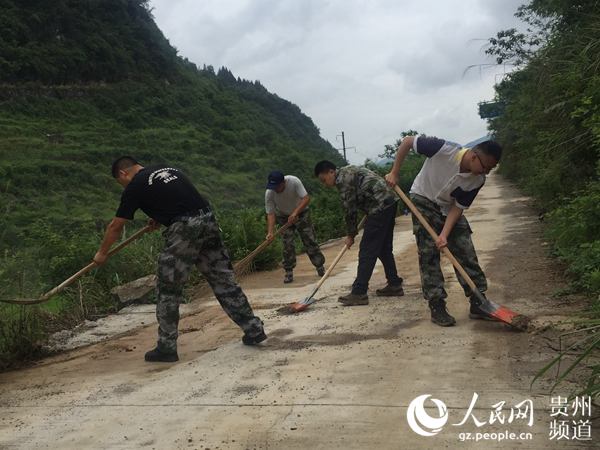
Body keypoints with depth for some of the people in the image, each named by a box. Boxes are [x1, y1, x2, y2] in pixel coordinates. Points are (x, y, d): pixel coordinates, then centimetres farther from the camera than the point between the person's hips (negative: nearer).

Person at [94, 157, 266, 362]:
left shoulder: (135, 186, 5)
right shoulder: (167, 169, 24)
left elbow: (115, 226, 13)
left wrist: (102, 253, 27)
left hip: (184, 229, -7)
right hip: (208, 219, 7)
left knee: (168, 291, 6)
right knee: (224, 280, 13)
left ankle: (166, 348, 12)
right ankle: (254, 330, 16)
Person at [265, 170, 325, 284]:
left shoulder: (294, 181, -32)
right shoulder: (269, 193, -27)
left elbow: (306, 198, -34)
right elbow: (270, 213, -25)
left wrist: (295, 213, -44)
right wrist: (270, 232, -38)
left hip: (300, 212, -1)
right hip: (283, 217, 1)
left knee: (310, 240, -2)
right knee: (287, 244, -6)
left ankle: (320, 266, 11)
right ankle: (289, 272, 4)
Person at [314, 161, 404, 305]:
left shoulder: (342, 178, -10)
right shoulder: (348, 171, 20)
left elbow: (350, 210, -8)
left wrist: (351, 234, 3)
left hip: (380, 206, -10)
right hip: (390, 201, 10)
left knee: (367, 251, -8)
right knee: (384, 248, 17)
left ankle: (359, 293, -6)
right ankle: (394, 285, 24)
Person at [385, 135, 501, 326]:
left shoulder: (477, 180, -19)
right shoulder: (444, 149, -33)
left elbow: (458, 207, -12)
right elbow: (407, 141, -22)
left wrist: (444, 235, -24)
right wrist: (394, 173, -19)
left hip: (449, 208, 4)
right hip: (424, 201, -4)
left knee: (466, 251, -2)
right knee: (429, 254, -8)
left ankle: (478, 304, 7)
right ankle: (437, 307, -1)